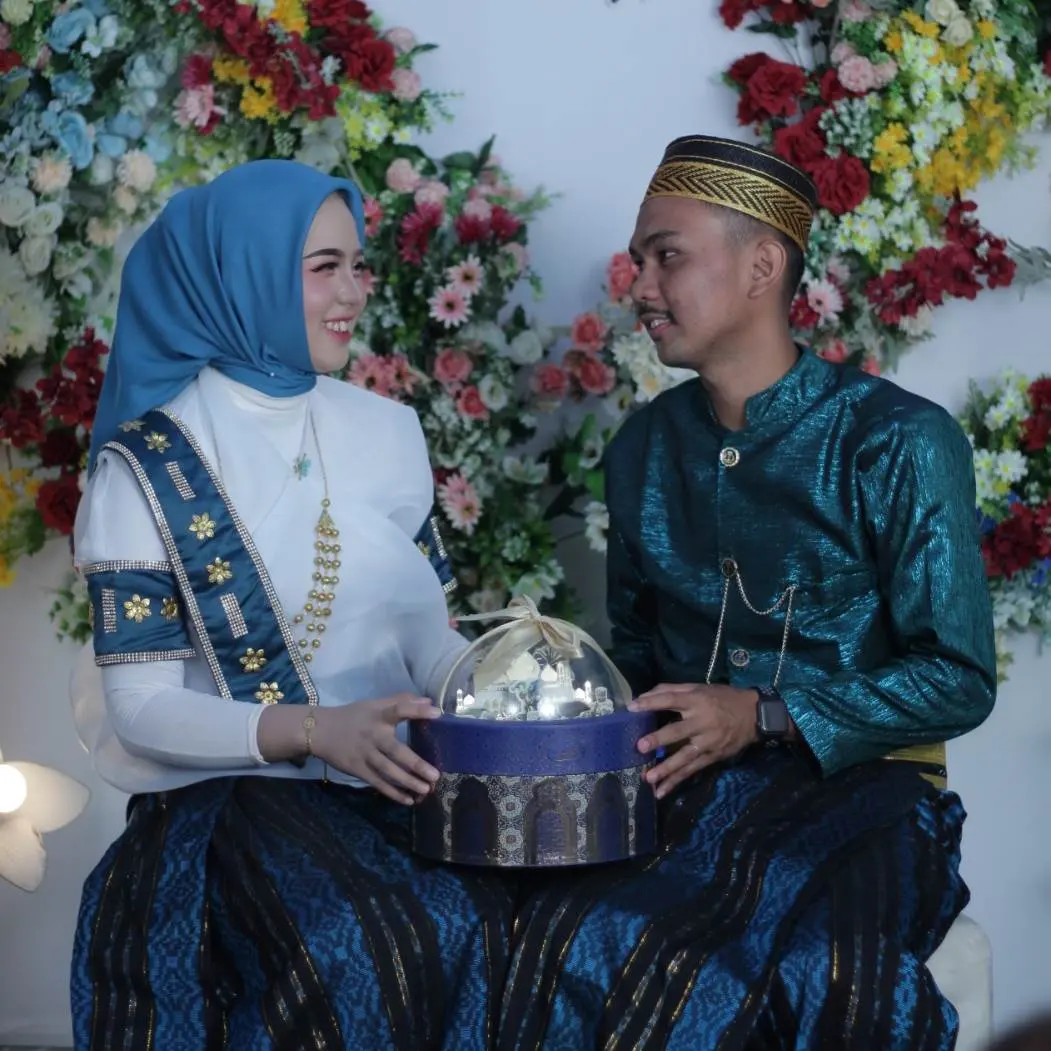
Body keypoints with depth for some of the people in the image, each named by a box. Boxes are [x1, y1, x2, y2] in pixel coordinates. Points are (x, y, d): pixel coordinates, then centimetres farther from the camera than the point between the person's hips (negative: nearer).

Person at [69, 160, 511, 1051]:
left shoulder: (386, 431, 9)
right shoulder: (150, 465, -5)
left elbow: (427, 630, 11)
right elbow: (140, 706, -8)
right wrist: (313, 730, -24)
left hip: (389, 784, 5)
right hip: (224, 792, -4)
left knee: (503, 920, -24)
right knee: (365, 947, -32)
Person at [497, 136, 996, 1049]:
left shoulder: (897, 445, -6)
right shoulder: (643, 449, 11)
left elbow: (957, 681, -6)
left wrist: (762, 717, -15)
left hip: (854, 780, -4)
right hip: (683, 783, 4)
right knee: (561, 934, -28)